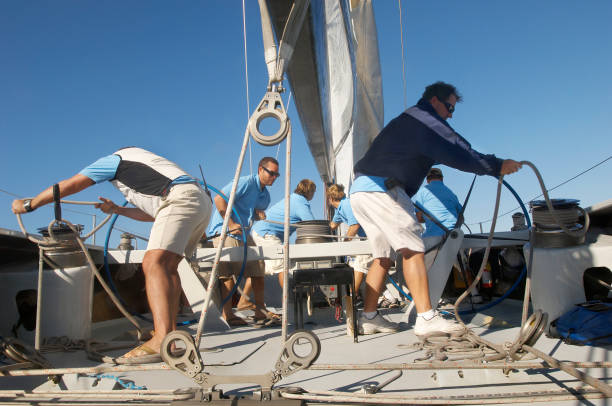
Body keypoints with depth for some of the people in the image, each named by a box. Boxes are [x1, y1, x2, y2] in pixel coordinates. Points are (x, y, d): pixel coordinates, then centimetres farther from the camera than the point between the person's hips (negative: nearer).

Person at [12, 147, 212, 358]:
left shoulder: (114, 159, 18)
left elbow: (69, 186, 18)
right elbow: (153, 213, 42)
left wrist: (29, 204, 30)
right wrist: (117, 210, 53)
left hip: (180, 199, -9)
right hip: (203, 201, 9)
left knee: (153, 264, -19)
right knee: (167, 267, 13)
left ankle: (162, 338, -32)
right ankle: (171, 331, 12)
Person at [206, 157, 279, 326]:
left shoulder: (265, 195, 14)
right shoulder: (246, 182, -14)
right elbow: (219, 199, -21)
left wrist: (260, 215, 1)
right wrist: (231, 224, -22)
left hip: (242, 233, 9)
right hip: (223, 230, -9)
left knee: (257, 268, 7)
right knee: (227, 273, -13)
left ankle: (260, 310, 15)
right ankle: (227, 315, -10)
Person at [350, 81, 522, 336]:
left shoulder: (406, 121, 31)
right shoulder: (423, 118, 0)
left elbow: (442, 153, 32)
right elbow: (457, 153, -10)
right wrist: (496, 166, -6)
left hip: (360, 191, 10)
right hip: (380, 188, -10)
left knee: (383, 256, 12)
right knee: (412, 249, -11)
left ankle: (368, 318, 14)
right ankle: (426, 318, -13)